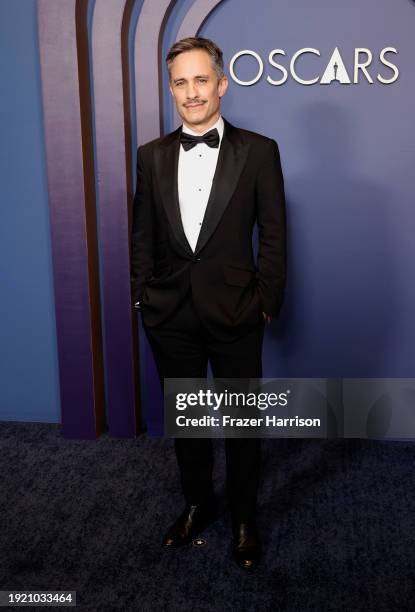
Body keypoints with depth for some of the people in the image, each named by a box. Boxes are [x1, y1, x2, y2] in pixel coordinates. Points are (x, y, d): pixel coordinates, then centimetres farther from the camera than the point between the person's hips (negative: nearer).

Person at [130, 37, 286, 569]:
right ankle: (198, 504, 40)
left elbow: (273, 234, -3)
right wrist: (142, 296, 3)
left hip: (234, 312, -2)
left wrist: (267, 302, -6)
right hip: (170, 315, 3)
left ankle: (244, 518, 33)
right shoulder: (152, 155, 4)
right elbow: (142, 233, 7)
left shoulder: (259, 151, -4)